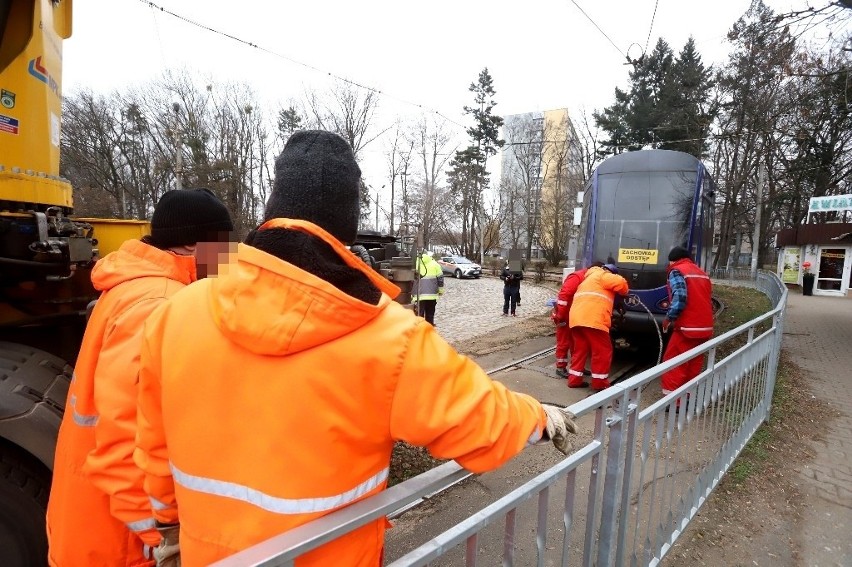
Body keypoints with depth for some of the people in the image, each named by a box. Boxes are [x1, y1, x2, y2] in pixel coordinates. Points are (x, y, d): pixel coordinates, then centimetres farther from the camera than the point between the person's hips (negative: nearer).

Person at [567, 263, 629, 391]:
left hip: (577, 318, 9)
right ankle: (599, 383, 7)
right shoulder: (603, 275, 7)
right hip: (592, 319, -9)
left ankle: (575, 379, 16)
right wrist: (624, 292, 15)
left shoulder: (589, 279, 35)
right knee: (602, 351, 2)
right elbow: (620, 283, -9)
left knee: (580, 349, 16)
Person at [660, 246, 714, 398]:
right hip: (705, 327, 8)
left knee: (673, 364, -4)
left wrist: (669, 317, -10)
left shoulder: (677, 271, -5)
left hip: (687, 327, -8)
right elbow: (709, 300, 21)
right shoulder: (702, 273, 20)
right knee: (694, 365, 15)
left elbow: (680, 298, -20)